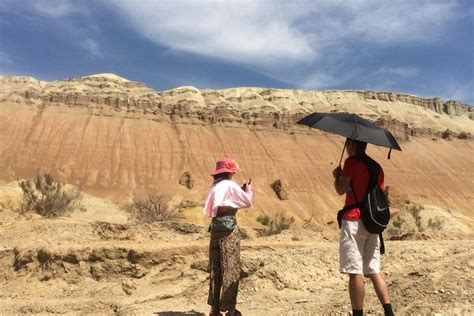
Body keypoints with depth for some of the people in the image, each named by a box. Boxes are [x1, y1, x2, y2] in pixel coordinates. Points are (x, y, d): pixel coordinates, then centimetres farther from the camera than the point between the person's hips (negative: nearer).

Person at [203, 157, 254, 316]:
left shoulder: (214, 186, 14)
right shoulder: (231, 185, -8)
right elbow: (248, 202, -4)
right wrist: (248, 189, 16)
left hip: (215, 226, 7)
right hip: (229, 227, -7)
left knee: (216, 268, 12)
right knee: (231, 268, 0)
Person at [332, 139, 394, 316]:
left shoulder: (352, 162, -7)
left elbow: (341, 190, -10)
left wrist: (337, 176, 7)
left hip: (354, 221, -7)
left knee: (355, 272, -3)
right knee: (374, 270, 12)